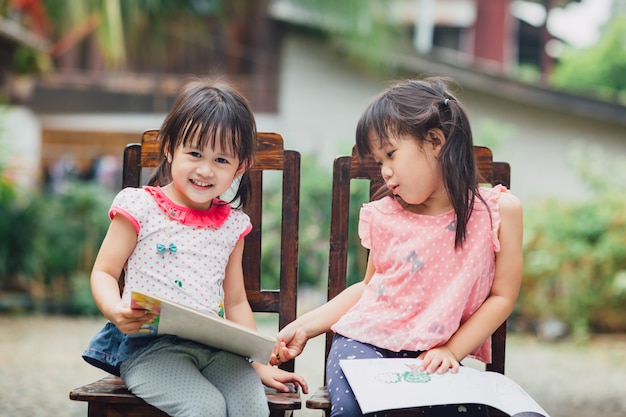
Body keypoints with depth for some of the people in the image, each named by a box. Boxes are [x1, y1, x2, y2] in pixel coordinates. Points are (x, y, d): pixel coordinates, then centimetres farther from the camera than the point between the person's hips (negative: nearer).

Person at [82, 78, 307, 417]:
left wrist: (260, 365, 13)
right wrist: (116, 311, -20)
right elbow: (104, 273, 2)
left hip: (215, 346, 4)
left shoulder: (232, 224, 14)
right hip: (151, 347, -4)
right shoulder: (140, 207, 0)